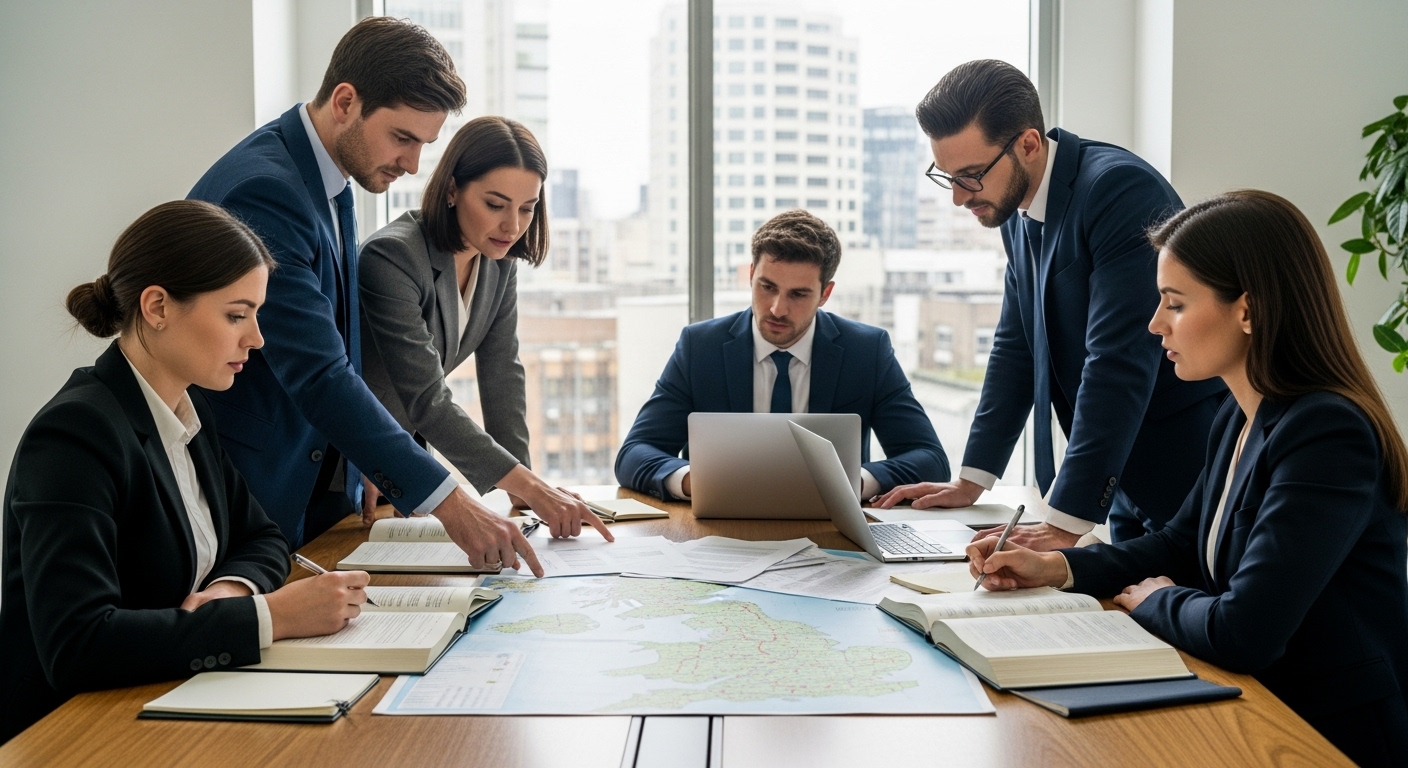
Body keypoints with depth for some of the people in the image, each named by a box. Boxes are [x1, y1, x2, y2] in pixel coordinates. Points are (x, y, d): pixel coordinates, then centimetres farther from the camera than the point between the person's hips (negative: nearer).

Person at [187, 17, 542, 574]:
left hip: (322, 483, 9)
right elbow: (317, 374, -30)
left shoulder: (330, 182, 6)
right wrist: (447, 502, -33)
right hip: (250, 498, -8)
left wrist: (369, 468, 3)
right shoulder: (262, 190, -24)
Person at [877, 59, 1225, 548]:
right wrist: (970, 482, 7)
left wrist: (1064, 526, -29)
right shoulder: (1017, 205, 3)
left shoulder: (1121, 189, -22)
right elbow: (1017, 344, 11)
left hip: (1189, 474, -7)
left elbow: (1118, 363, -28)